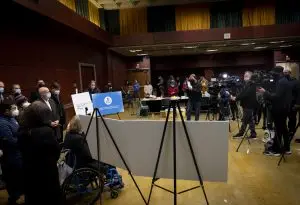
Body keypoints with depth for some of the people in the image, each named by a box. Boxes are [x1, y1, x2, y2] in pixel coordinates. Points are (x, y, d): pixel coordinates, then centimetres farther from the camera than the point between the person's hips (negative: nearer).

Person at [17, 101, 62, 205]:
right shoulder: (47, 131, -28)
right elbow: (56, 151, -14)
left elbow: (24, 151, 6)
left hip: (29, 173, 6)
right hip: (47, 174, -6)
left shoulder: (21, 131, -8)